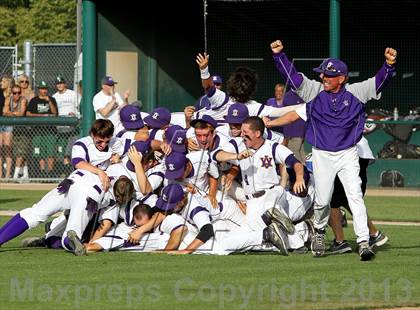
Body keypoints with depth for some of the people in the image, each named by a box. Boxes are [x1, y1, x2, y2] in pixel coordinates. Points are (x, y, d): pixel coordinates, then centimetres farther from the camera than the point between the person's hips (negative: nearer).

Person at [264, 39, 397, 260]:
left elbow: (379, 82, -11)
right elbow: (291, 75, -8)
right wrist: (279, 55, -21)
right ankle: (319, 231, 34)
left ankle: (364, 242, -15)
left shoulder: (355, 93, -4)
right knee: (322, 200, 5)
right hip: (322, 156, 1)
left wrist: (389, 64, -29)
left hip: (348, 155, -1)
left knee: (355, 196, -12)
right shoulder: (315, 91, -3)